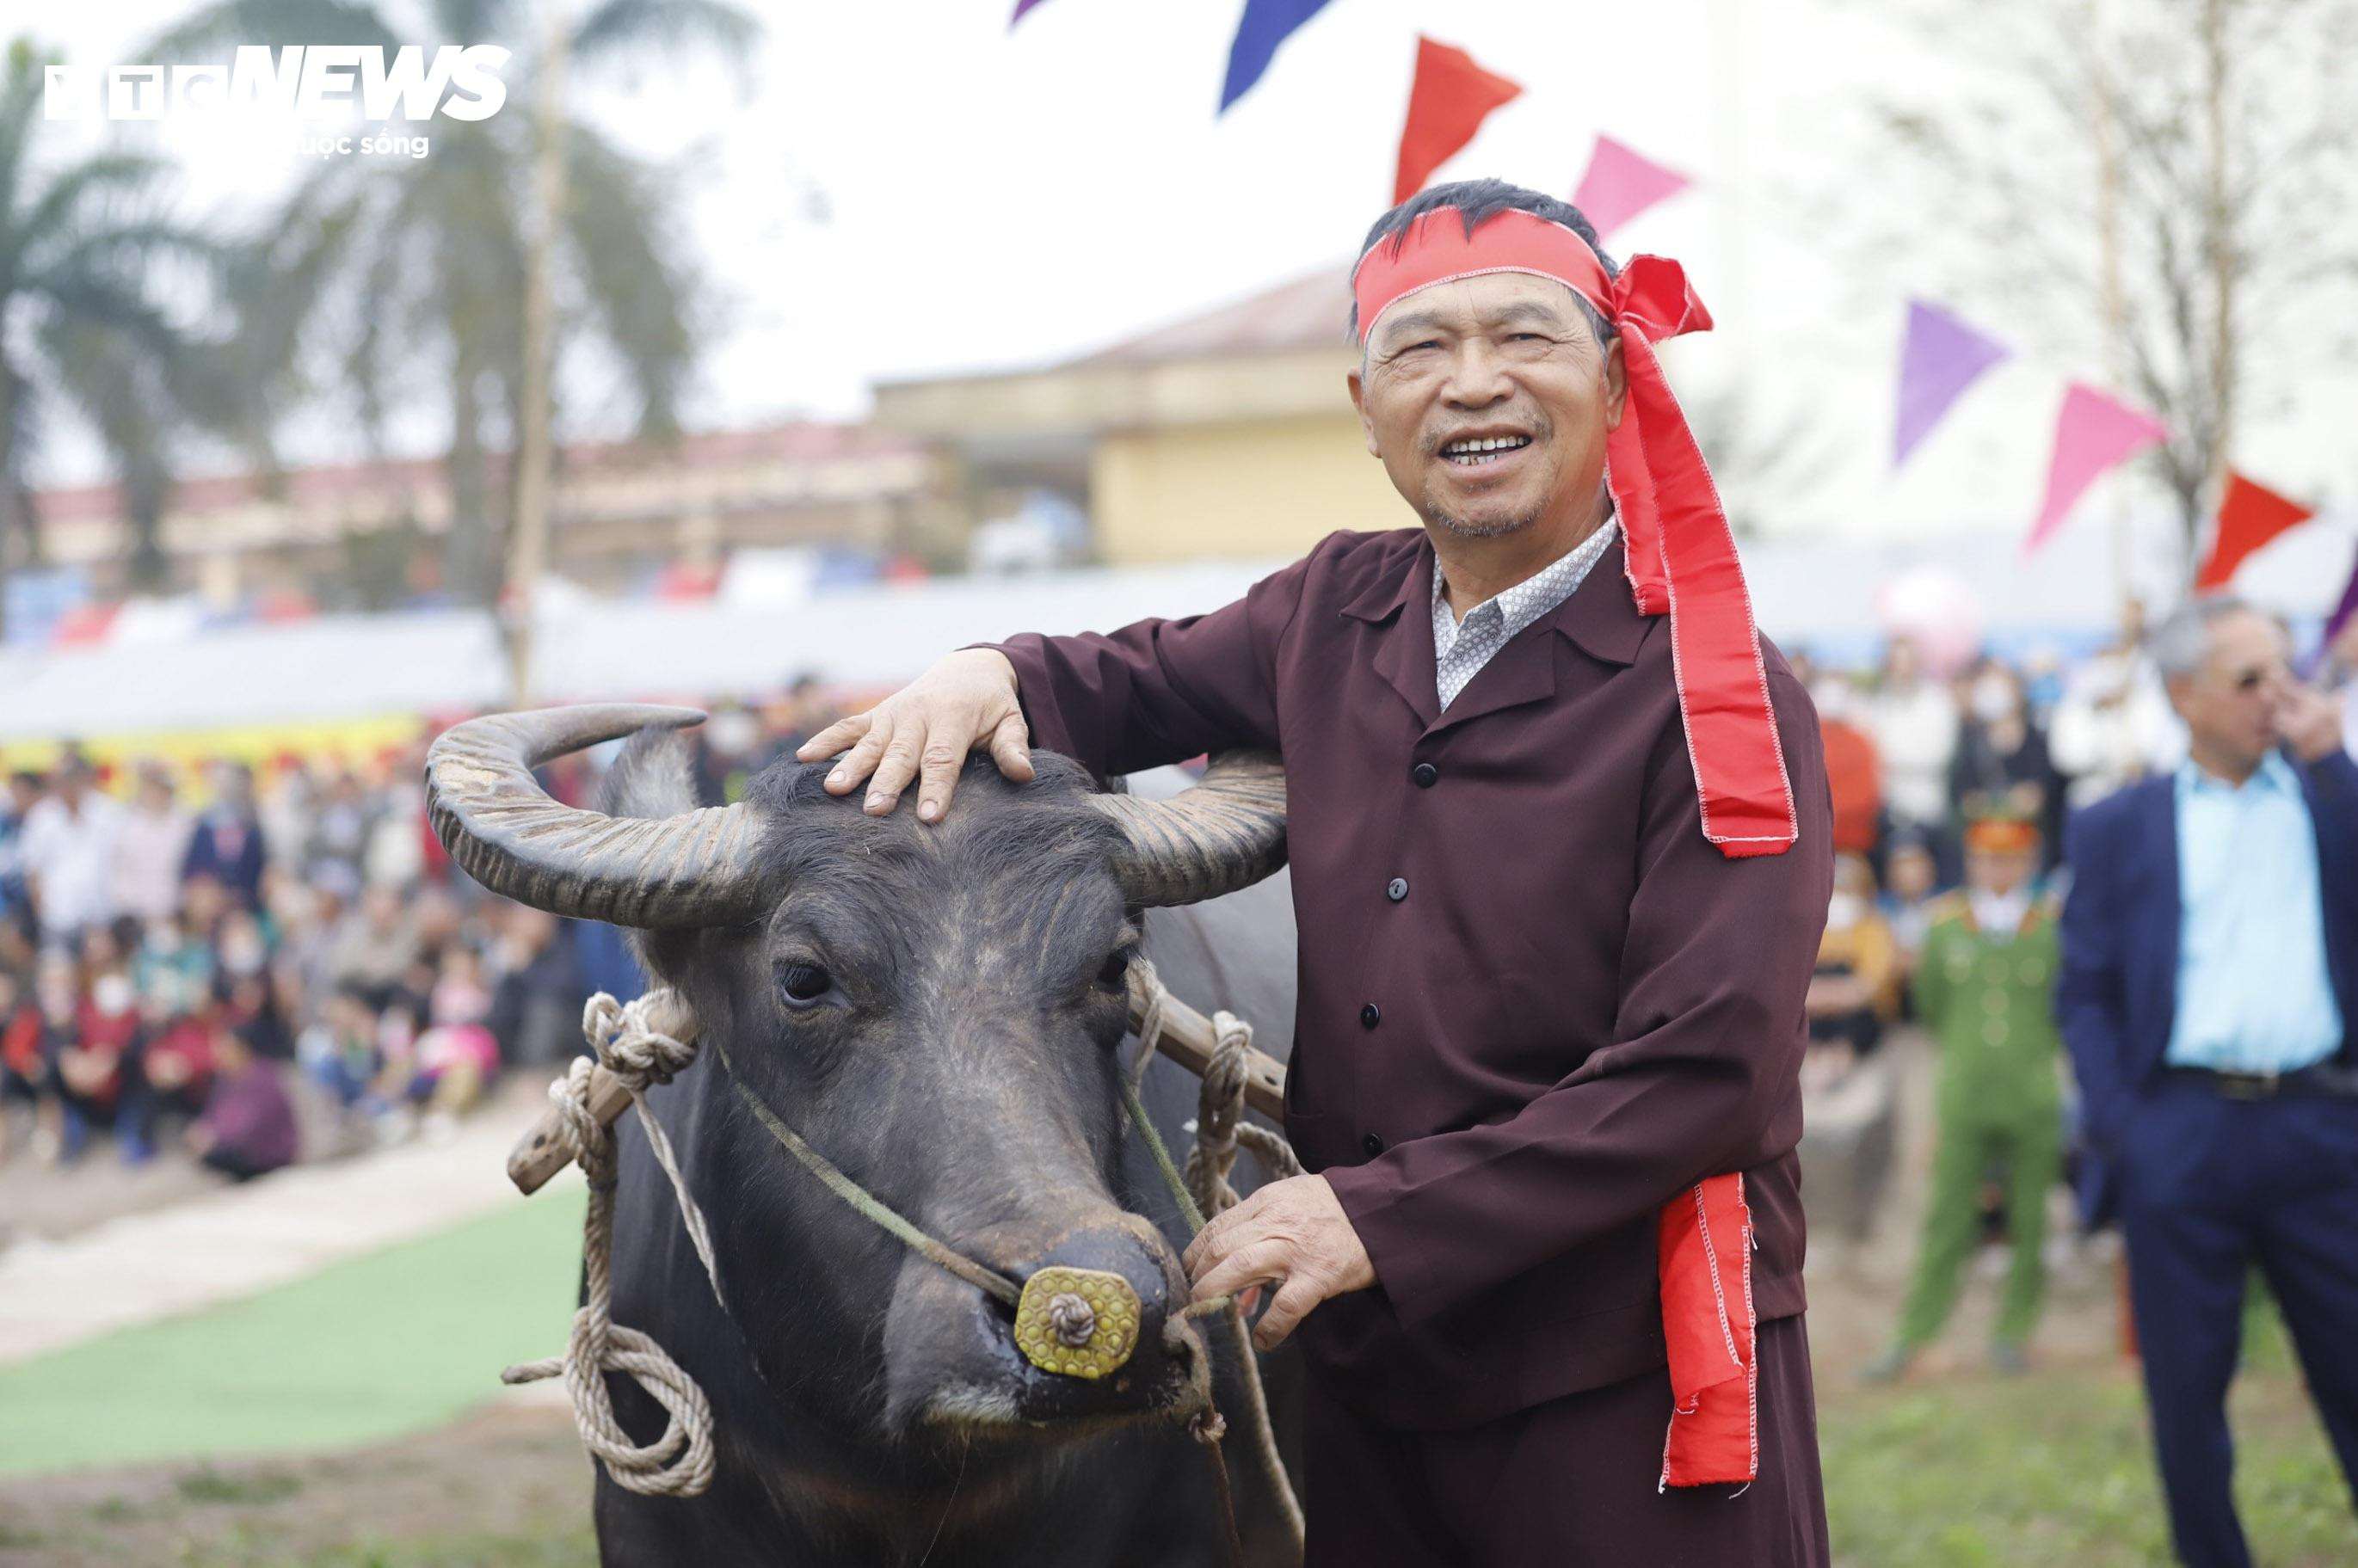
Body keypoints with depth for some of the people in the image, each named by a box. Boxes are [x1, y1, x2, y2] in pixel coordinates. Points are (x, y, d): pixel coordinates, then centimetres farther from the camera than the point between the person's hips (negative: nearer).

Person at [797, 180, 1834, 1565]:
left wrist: (1383, 1217, -21)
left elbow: (1705, 1074, -17)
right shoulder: (1339, 613, 8)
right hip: (1369, 1379, 5)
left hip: (1628, 1400, -5)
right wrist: (996, 675, 0)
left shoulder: (1720, 706, -11)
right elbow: (1142, 683, 25)